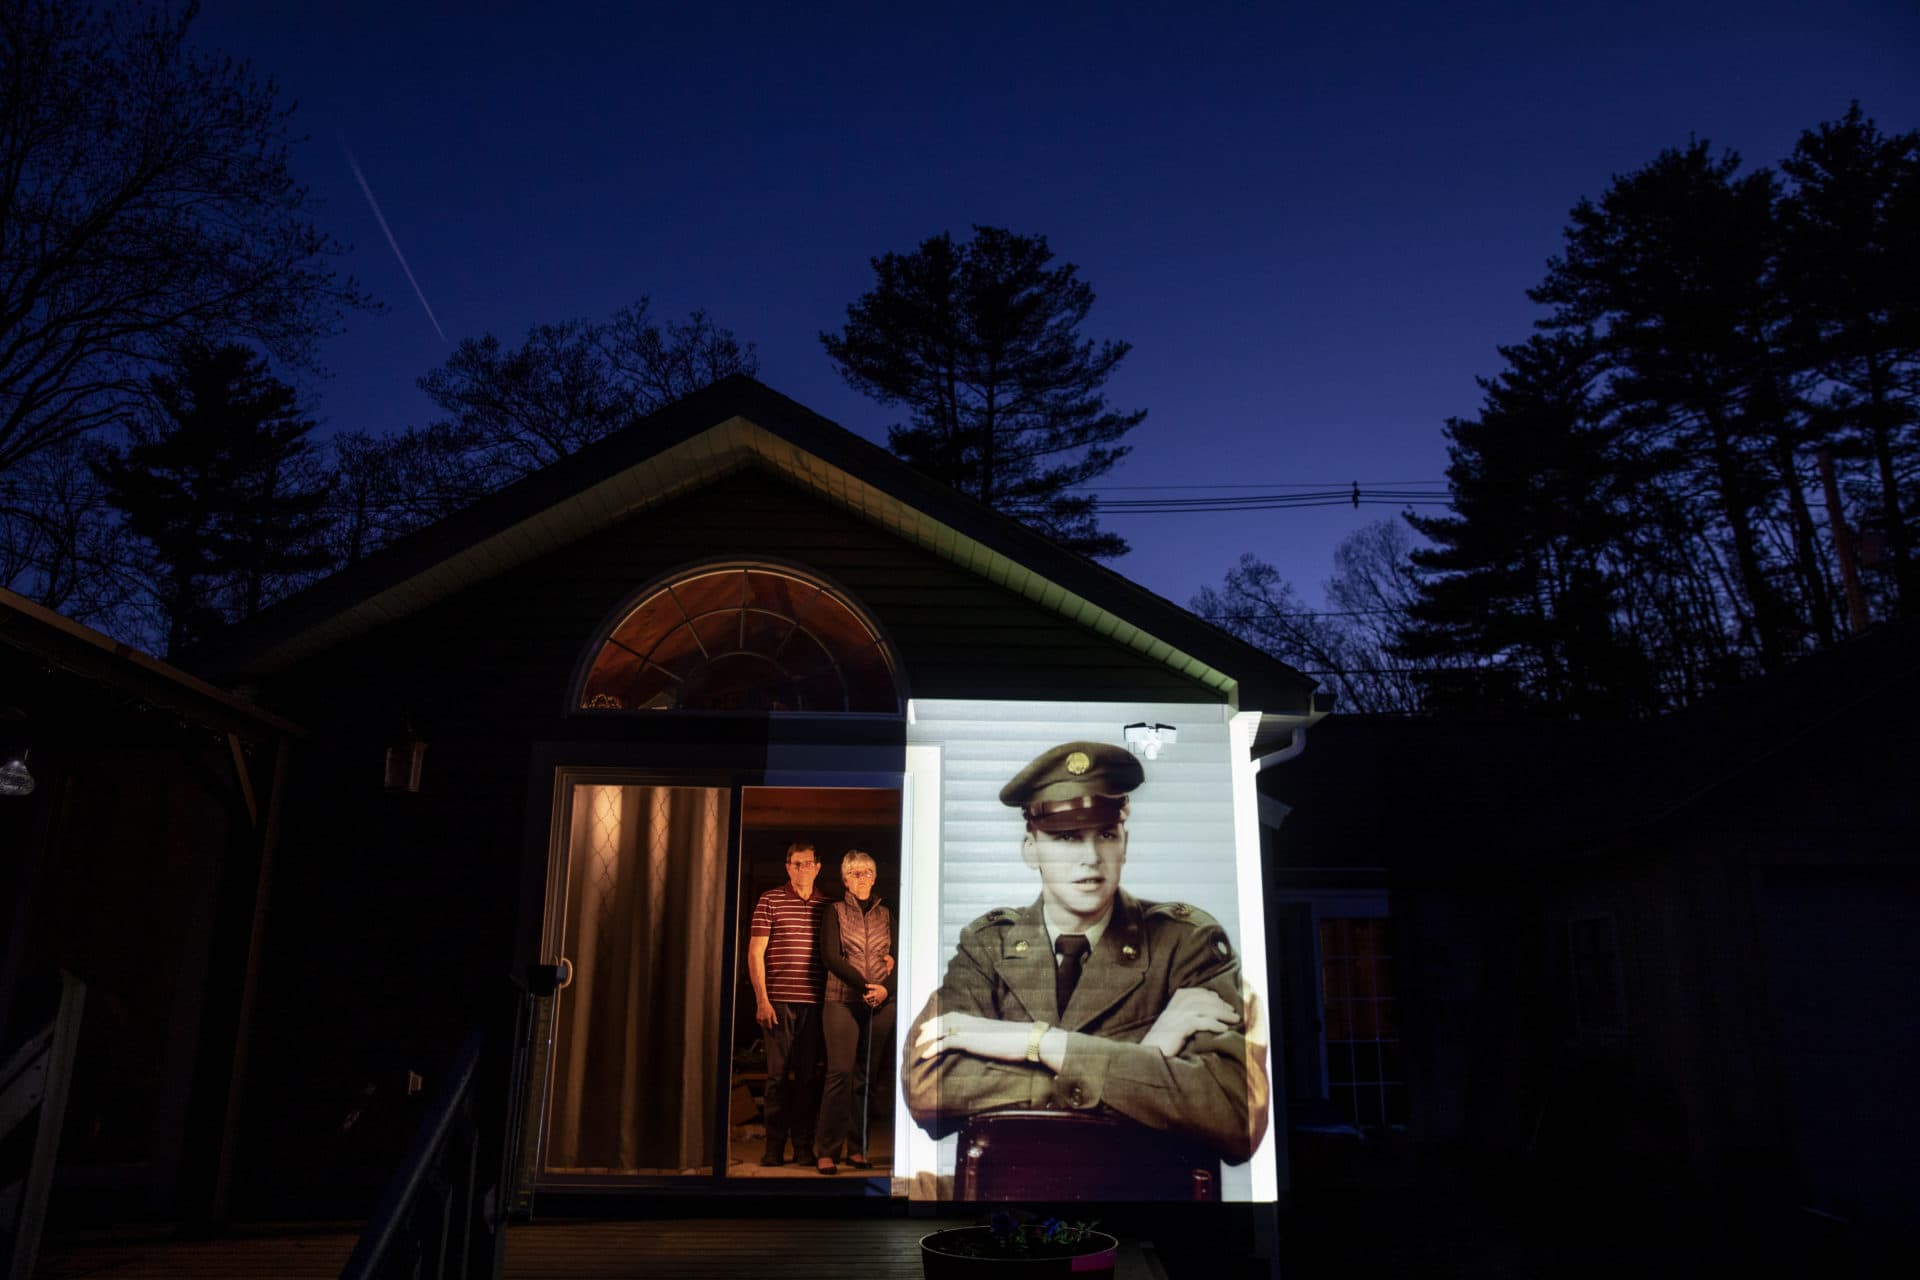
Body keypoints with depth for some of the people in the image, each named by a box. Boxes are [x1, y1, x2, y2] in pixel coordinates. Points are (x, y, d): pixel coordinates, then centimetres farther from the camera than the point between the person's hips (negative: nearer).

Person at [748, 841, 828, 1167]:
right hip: (779, 1002, -2)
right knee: (777, 1074, 2)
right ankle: (774, 1148, 10)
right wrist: (762, 1000, -5)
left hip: (814, 1002, 2)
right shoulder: (770, 901, 3)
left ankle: (804, 1146, 14)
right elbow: (755, 953, 1)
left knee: (808, 1076, 5)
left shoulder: (827, 906, 11)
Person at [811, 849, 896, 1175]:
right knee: (840, 1073, -11)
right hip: (843, 1001, -3)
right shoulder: (834, 912, 5)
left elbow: (896, 958, 9)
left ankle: (857, 1149, 10)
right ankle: (826, 1151, -6)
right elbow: (830, 957, -5)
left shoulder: (885, 914, 15)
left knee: (865, 1076, 4)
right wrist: (865, 985, -15)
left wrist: (885, 988, -10)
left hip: (881, 1003, 3)